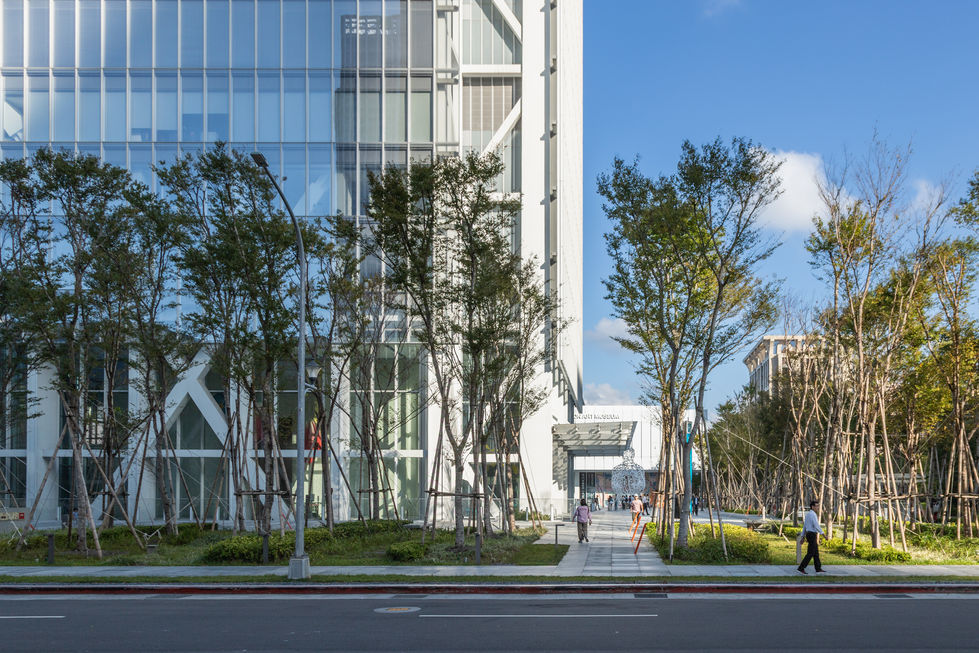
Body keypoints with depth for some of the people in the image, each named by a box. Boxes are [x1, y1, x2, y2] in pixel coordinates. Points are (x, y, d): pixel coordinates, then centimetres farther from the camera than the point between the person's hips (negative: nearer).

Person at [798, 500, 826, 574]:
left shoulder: (807, 514, 15)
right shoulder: (813, 514, -17)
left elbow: (804, 526, 18)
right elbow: (816, 525, -25)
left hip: (809, 534, 10)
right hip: (812, 535, -10)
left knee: (816, 552, 13)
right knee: (810, 553, -7)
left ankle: (818, 569, 17)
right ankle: (801, 568, -8)